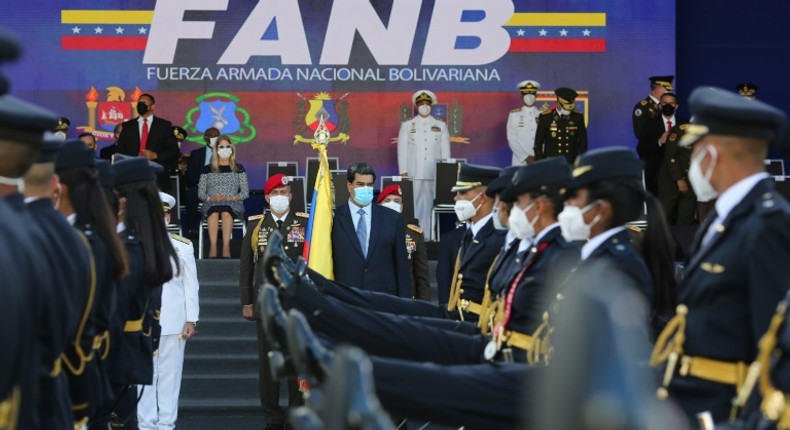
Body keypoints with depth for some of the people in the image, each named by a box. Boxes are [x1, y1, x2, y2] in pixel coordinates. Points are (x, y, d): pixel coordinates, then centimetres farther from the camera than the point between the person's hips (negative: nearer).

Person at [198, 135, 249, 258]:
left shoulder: (239, 169, 16)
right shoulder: (208, 169, 17)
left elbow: (245, 192, 7)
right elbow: (200, 193, 11)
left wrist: (228, 198, -9)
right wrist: (211, 198, -11)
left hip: (233, 203, -1)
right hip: (211, 203, 1)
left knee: (226, 212, -38)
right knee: (214, 211, -37)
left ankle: (226, 247, -45)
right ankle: (213, 247, -45)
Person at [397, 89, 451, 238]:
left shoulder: (440, 125, 13)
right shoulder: (407, 125, 11)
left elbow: (445, 150, 11)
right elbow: (402, 149, 7)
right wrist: (403, 172, -2)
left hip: (434, 174, 1)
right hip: (414, 174, -1)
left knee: (431, 206, -2)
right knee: (413, 207, -5)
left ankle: (429, 236, 1)